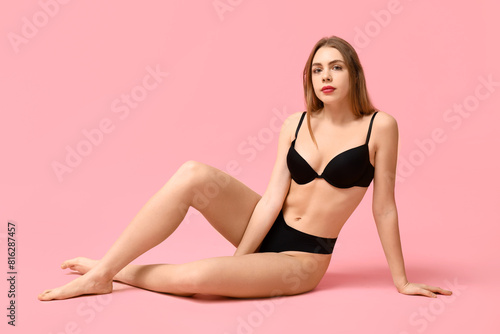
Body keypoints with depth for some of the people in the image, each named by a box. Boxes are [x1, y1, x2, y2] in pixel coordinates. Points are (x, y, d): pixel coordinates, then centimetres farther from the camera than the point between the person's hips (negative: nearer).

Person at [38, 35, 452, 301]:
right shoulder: (295, 124, 2)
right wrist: (240, 258, -12)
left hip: (302, 258, -4)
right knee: (193, 174, -24)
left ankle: (117, 271, 0)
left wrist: (401, 280, -1)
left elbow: (384, 207, -6)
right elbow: (273, 197, -5)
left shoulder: (379, 126, -10)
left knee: (196, 277, -30)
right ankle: (103, 269, -15)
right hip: (267, 230, 4)